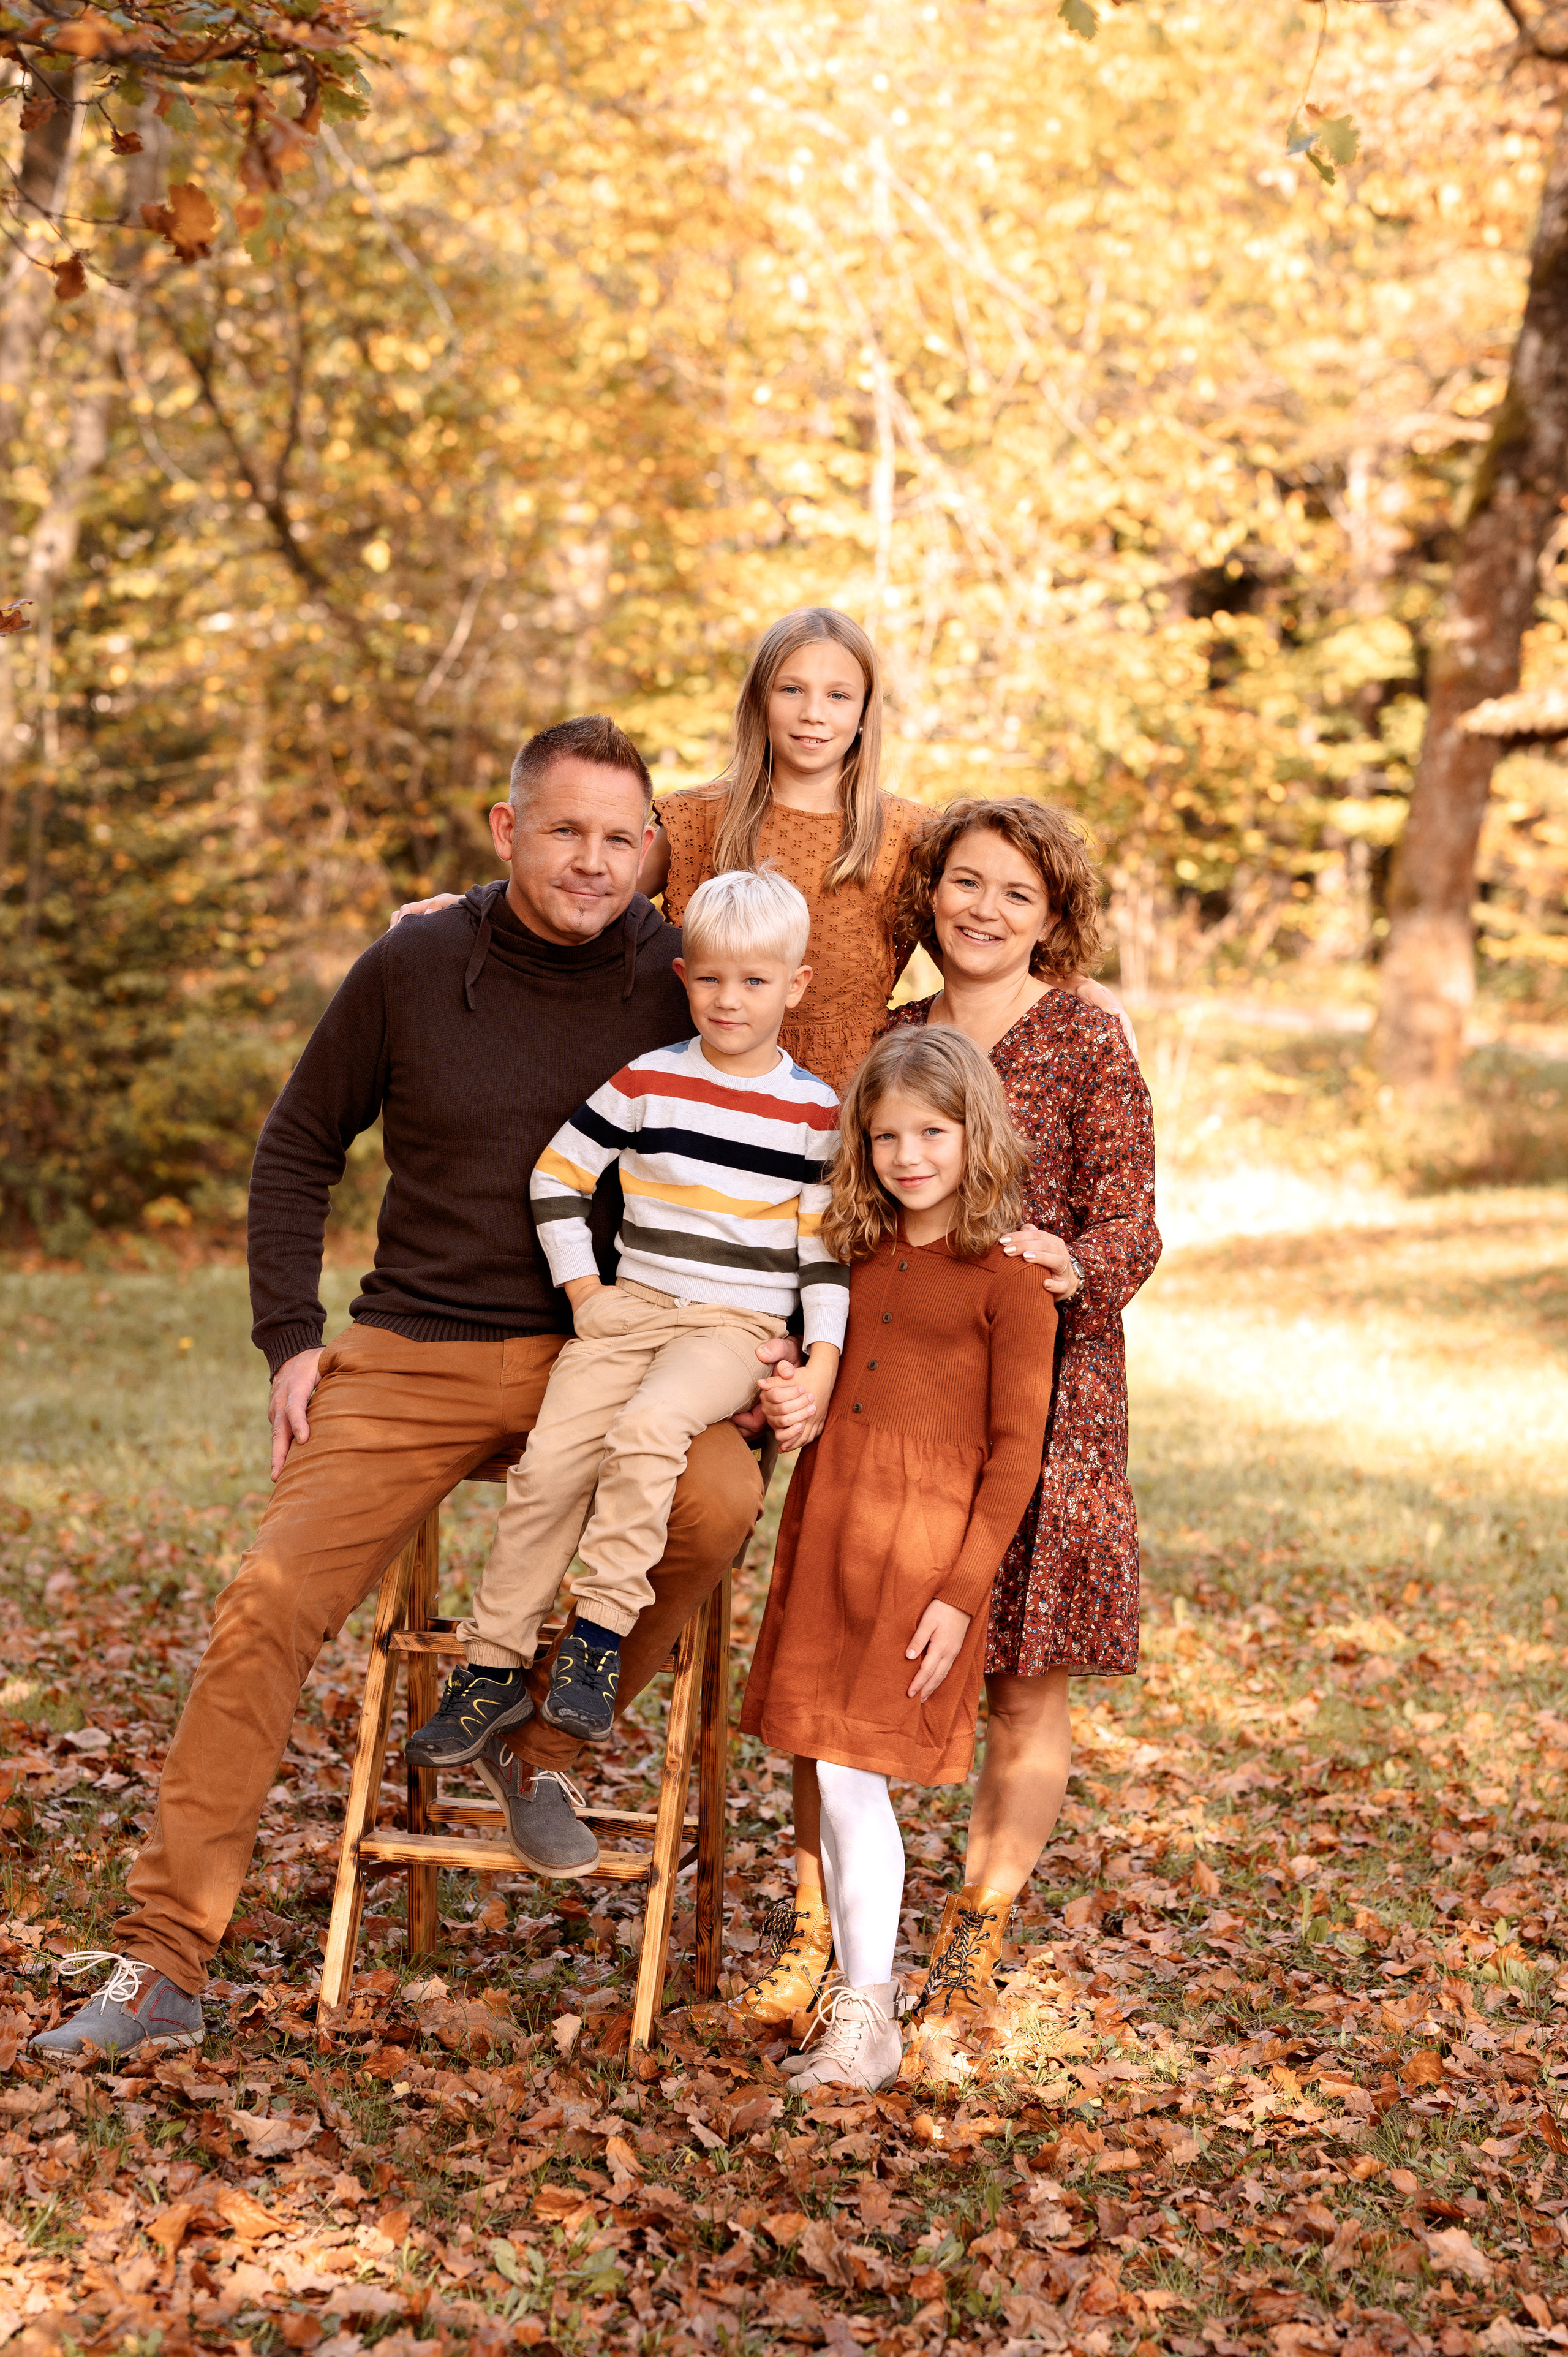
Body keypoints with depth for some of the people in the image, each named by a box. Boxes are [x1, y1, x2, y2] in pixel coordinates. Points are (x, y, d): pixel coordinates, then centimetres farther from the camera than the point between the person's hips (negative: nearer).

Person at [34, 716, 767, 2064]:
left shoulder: (682, 981, -3)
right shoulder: (412, 971, -3)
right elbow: (299, 1151, 9)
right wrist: (291, 1336, 0)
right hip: (417, 1356, 0)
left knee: (720, 1501, -30)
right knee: (270, 1605, -14)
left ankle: (547, 1744, -3)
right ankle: (162, 1966, -5)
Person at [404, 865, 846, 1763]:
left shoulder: (815, 1113, 3)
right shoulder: (646, 1081, 4)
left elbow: (828, 1247, 4)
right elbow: (558, 1175, 8)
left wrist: (822, 1369, -4)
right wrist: (585, 1291, 1)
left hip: (740, 1326, -2)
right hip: (631, 1308, 2)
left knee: (648, 1427, -32)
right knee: (551, 1457, -17)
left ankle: (601, 1639, -25)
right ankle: (493, 1665, -4)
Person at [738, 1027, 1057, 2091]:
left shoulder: (1006, 1279, -7)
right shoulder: (858, 1261, 13)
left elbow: (1017, 1452, -9)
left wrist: (962, 1590, -13)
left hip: (922, 1552, -6)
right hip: (826, 1537, 6)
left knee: (847, 1775, -7)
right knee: (840, 1783, 9)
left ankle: (864, 2020, 4)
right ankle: (871, 1994, 22)